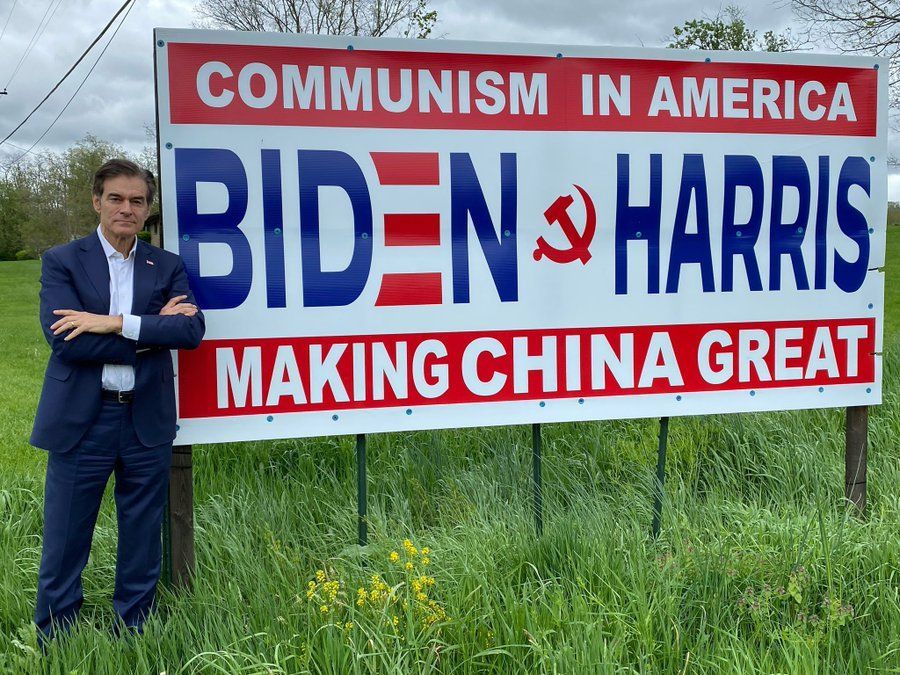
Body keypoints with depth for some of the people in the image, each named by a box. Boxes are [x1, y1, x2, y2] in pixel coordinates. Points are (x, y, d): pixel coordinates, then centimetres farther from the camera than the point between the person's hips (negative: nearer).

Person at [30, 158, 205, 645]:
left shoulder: (168, 267, 7)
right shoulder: (61, 261, 0)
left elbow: (192, 330, -8)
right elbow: (62, 338, -14)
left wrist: (117, 323, -18)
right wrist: (153, 330, -14)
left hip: (147, 422, 2)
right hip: (80, 421, -2)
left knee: (142, 546, 13)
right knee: (64, 546, 8)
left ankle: (132, 637, 30)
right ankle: (52, 644, 25)